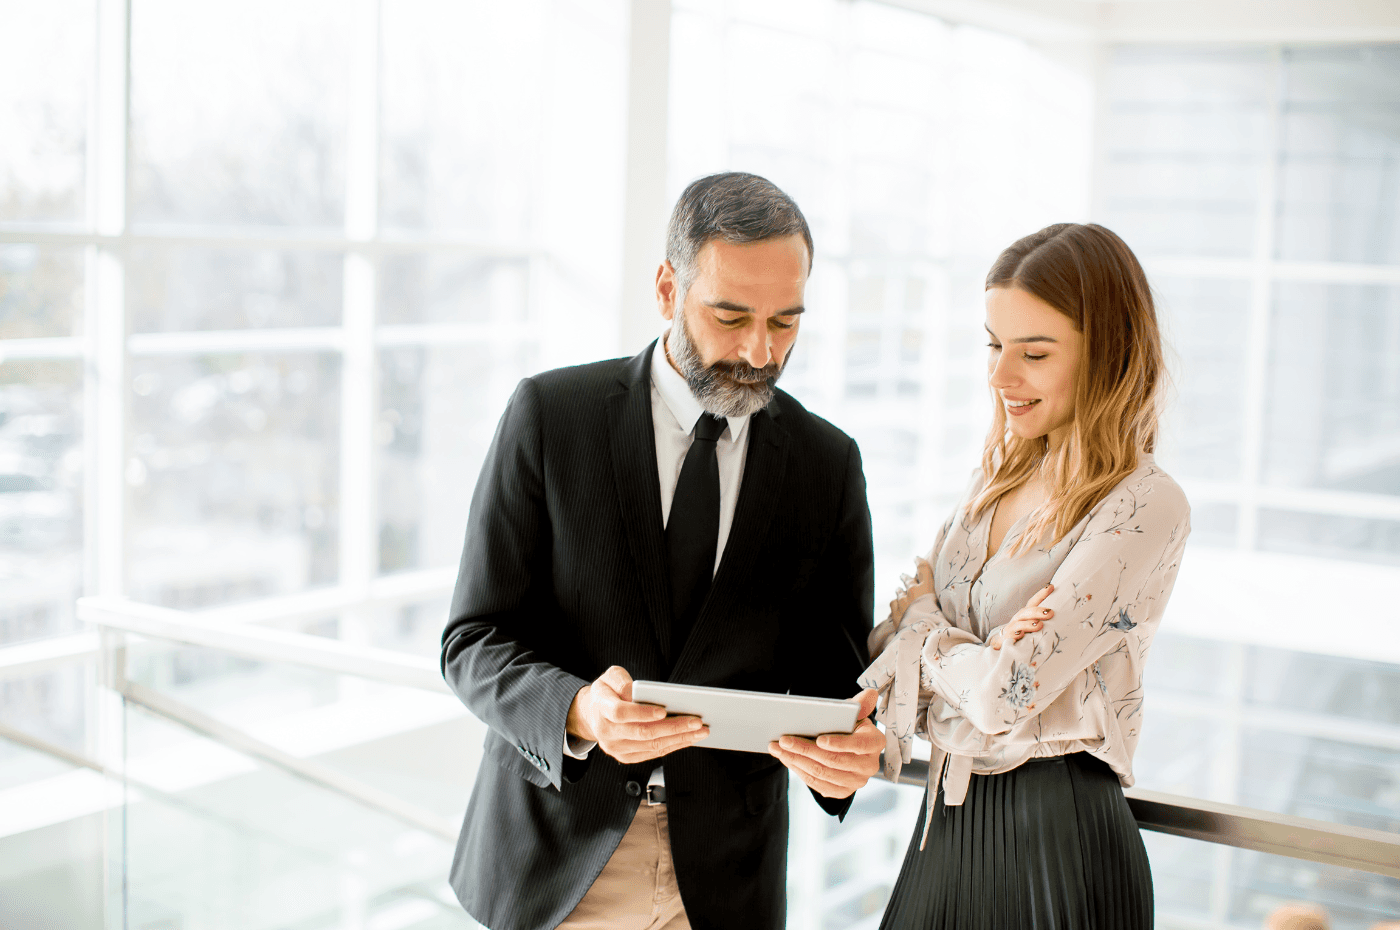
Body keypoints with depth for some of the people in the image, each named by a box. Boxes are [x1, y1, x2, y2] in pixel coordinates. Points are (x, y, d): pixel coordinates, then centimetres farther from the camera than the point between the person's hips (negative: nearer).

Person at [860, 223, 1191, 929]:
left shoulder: (1146, 506, -17)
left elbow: (1005, 695, -22)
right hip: (947, 820, 7)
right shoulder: (999, 478, 7)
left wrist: (919, 613, -4)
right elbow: (888, 642, 4)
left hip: (1056, 840, -7)